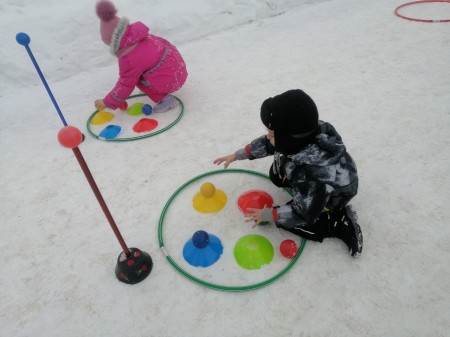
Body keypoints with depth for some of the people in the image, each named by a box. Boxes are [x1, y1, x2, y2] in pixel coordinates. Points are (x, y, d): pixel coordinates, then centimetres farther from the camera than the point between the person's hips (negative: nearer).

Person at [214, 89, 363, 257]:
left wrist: (269, 215, -19)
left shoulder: (312, 174, -45)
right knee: (276, 175, 9)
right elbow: (267, 144, -6)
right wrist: (237, 155, -1)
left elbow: (304, 214, -31)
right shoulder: (300, 137, -27)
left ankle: (341, 222, -1)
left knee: (287, 220, -6)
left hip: (335, 195, -7)